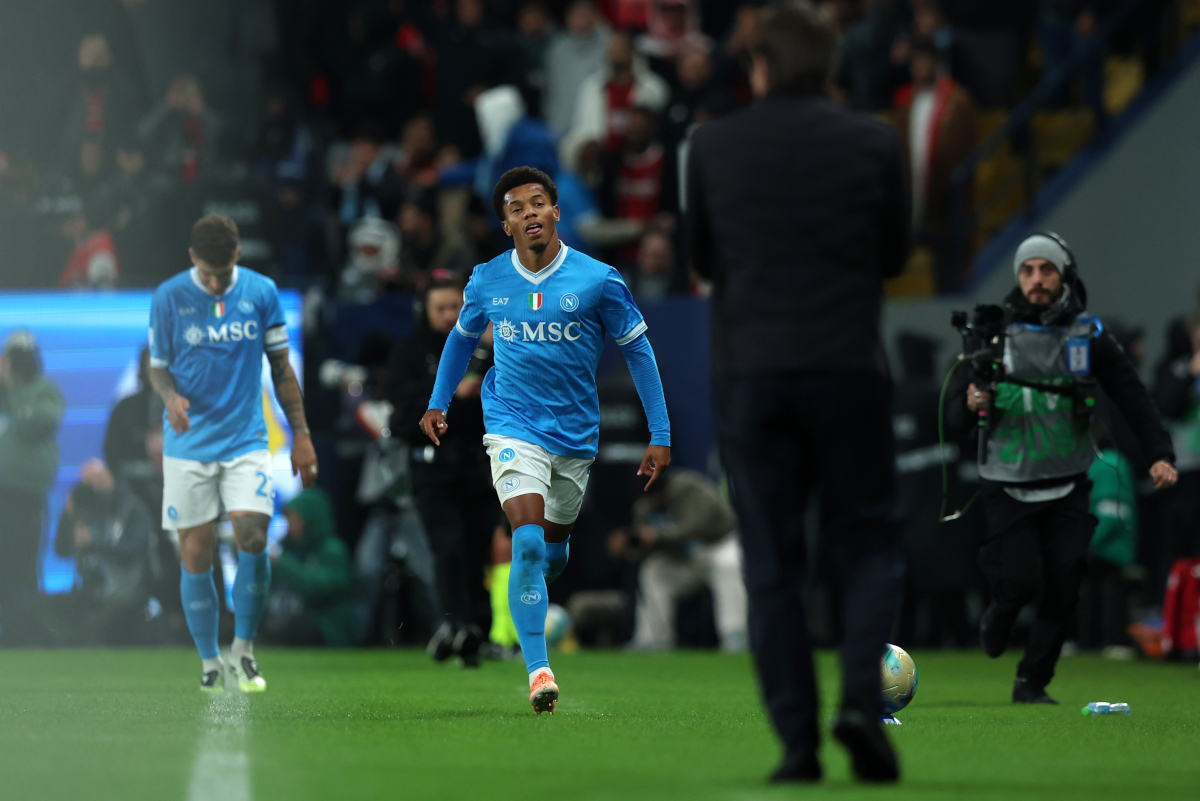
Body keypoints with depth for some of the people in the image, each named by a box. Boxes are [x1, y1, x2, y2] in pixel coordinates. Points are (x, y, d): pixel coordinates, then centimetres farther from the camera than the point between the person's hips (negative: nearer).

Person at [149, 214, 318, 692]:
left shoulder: (261, 293, 1)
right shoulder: (168, 298, -3)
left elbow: (281, 366, 9)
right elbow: (158, 366, 5)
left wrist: (301, 434, 7)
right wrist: (170, 395, -18)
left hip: (246, 441, 0)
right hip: (188, 447, 0)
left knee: (252, 538, -16)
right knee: (196, 554, 0)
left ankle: (244, 648, 1)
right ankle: (210, 662, 14)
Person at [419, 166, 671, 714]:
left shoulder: (598, 280, -7)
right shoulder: (487, 281, -1)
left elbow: (638, 350, 0)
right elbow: (463, 336, 19)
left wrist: (660, 436, -2)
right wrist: (438, 403, 19)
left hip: (576, 434, 1)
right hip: (513, 427, -1)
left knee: (553, 545, 14)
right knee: (528, 541, -19)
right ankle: (538, 671, -20)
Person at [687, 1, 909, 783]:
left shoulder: (713, 146, 3)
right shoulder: (874, 143, 0)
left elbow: (702, 258, 12)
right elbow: (895, 254, 8)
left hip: (749, 372, 1)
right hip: (849, 366, -1)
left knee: (772, 564, 5)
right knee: (870, 543, 10)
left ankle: (797, 740, 0)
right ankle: (862, 698, -12)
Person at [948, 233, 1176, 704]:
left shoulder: (1089, 337, 3)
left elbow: (1132, 397, 5)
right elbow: (956, 420, 4)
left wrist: (1160, 454, -7)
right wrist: (971, 404, -19)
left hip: (1066, 485, 1)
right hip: (1008, 484, -1)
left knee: (1063, 588, -6)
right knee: (1020, 581, -12)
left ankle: (1032, 682, 10)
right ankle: (998, 617, 24)